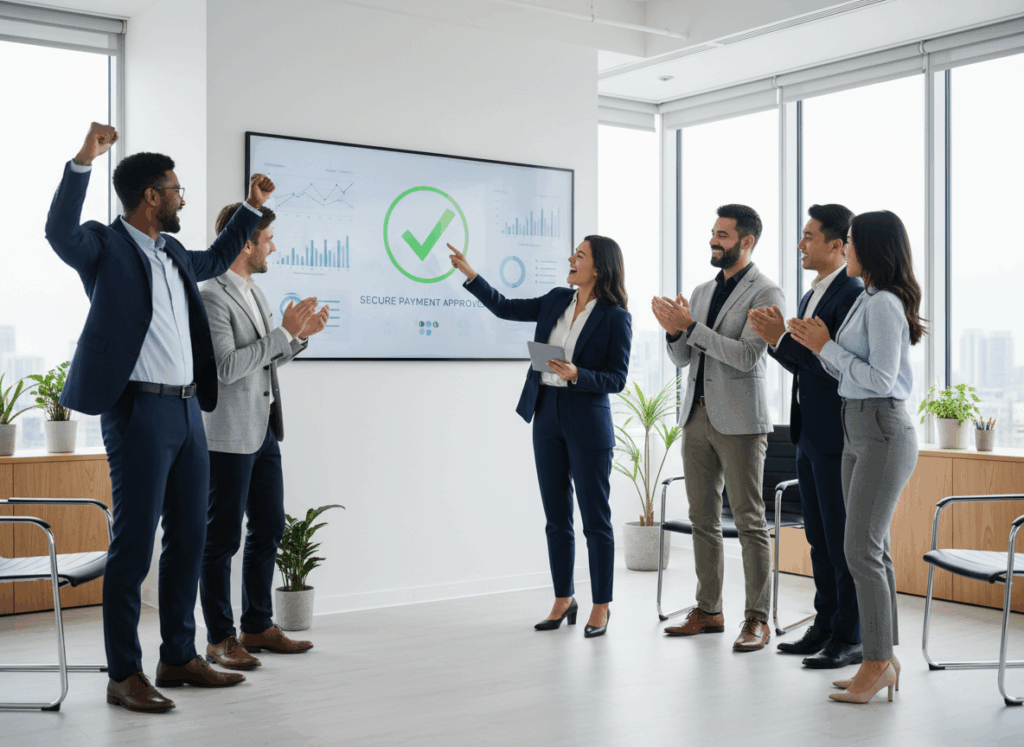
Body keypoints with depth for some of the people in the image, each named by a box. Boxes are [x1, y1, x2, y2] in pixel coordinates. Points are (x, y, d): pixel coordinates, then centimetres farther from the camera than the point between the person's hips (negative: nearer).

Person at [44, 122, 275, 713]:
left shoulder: (173, 254, 18)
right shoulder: (105, 246, -4)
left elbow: (214, 260, 39)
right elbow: (60, 232, -25)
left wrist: (252, 208, 37)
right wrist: (85, 161, -33)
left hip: (188, 410, 8)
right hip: (139, 411, -8)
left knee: (189, 538, 12)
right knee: (134, 545, -4)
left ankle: (180, 657, 24)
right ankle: (124, 675, 5)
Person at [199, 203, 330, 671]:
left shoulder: (253, 293, 14)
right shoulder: (211, 296, -15)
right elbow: (227, 367, -22)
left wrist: (299, 337, 5)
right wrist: (283, 333, -19)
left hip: (263, 430, 9)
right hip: (230, 436, -9)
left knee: (269, 529, 14)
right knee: (223, 538, 1)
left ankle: (257, 626, 25)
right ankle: (219, 639, 12)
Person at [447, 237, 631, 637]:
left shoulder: (616, 318, -9)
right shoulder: (557, 300, 9)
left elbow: (617, 379, -9)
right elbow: (505, 308, 14)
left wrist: (577, 375, -24)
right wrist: (469, 273, 8)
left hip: (588, 425, -6)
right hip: (547, 416, 6)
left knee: (595, 518, 1)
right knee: (556, 517, 11)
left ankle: (601, 607, 13)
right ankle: (563, 600, 22)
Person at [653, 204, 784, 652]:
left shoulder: (765, 293, -5)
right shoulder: (702, 291, 16)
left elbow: (746, 355, -17)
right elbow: (682, 359, 16)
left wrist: (691, 327, -17)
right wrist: (674, 330, -4)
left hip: (739, 420, -7)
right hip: (697, 415, 7)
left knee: (749, 521, -3)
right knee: (703, 519, 10)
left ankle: (757, 619, 4)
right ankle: (708, 611, 19)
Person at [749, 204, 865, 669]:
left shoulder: (853, 295, -15)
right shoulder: (811, 296, 16)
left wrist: (782, 339, -18)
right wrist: (777, 338, 1)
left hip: (838, 437, -10)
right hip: (809, 435, 10)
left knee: (843, 539, -2)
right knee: (819, 538, 15)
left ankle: (850, 639, 7)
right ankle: (825, 626, 25)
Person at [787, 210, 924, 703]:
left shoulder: (884, 305, -15)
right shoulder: (867, 301, 15)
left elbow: (880, 378, -20)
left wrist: (826, 347, -14)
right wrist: (817, 345, 5)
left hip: (884, 432, -10)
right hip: (857, 431, 10)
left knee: (861, 550, -9)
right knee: (871, 549, 10)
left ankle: (878, 663, 0)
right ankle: (883, 659, 17)